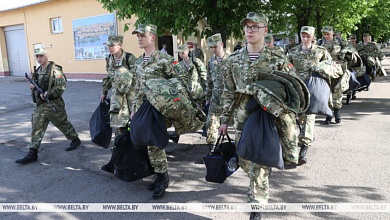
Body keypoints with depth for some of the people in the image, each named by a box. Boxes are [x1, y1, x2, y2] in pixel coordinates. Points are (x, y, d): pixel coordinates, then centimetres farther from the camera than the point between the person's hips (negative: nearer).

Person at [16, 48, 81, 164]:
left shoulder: (55, 70, -14)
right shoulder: (38, 71, 12)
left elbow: (62, 86, -21)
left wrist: (48, 93, -23)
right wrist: (33, 86, 4)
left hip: (53, 105, -7)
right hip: (40, 105, 7)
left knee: (63, 124, 9)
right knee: (36, 127, 3)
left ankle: (75, 140, 32)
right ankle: (32, 154, 6)